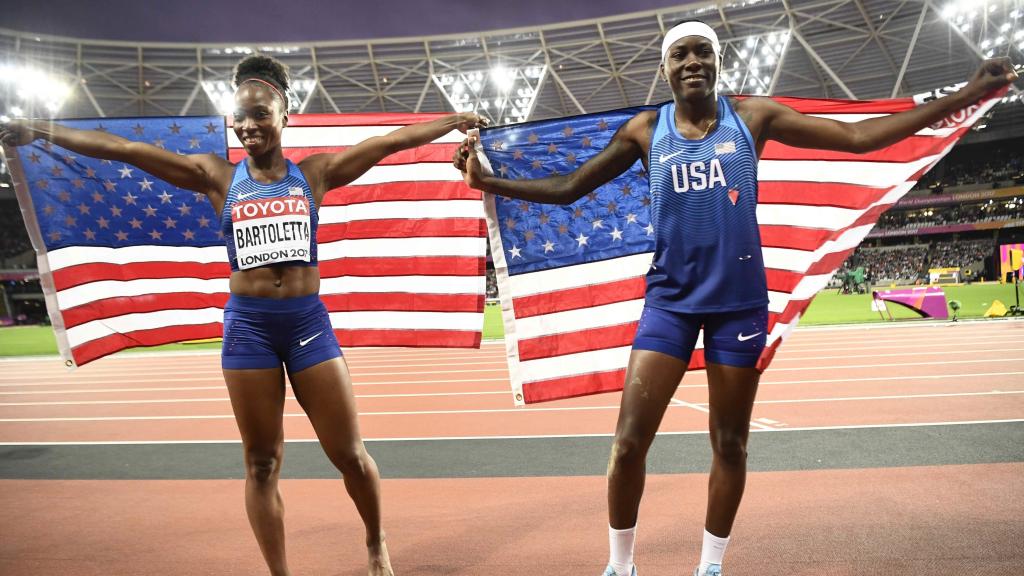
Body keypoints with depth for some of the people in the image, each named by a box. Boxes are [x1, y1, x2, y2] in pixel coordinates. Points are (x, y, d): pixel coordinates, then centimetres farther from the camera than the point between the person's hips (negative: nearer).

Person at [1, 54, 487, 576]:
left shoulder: (315, 172, 4)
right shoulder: (217, 176, 4)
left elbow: (391, 141, 4)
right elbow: (125, 150, 1)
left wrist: (456, 120, 10)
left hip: (308, 320, 0)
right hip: (247, 324, 1)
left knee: (350, 454, 4)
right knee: (261, 464, 8)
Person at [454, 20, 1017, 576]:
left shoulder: (752, 115, 0)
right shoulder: (645, 129, 1)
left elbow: (857, 137, 2)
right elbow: (568, 188, 5)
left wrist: (966, 95, 0)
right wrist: (486, 180, -4)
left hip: (739, 301, 1)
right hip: (671, 300, 0)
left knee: (730, 445, 9)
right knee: (628, 442, -7)